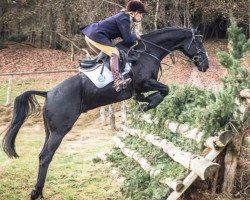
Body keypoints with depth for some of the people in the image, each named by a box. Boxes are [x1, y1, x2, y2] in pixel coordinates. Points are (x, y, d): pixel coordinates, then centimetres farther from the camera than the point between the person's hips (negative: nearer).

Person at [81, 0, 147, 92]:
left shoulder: (123, 16, 17)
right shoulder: (124, 19, -12)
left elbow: (124, 35, 25)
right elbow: (128, 40, -14)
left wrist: (133, 36, 11)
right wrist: (135, 36, 5)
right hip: (97, 36, -11)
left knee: (105, 55, 26)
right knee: (114, 53, -20)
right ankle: (117, 82, -36)